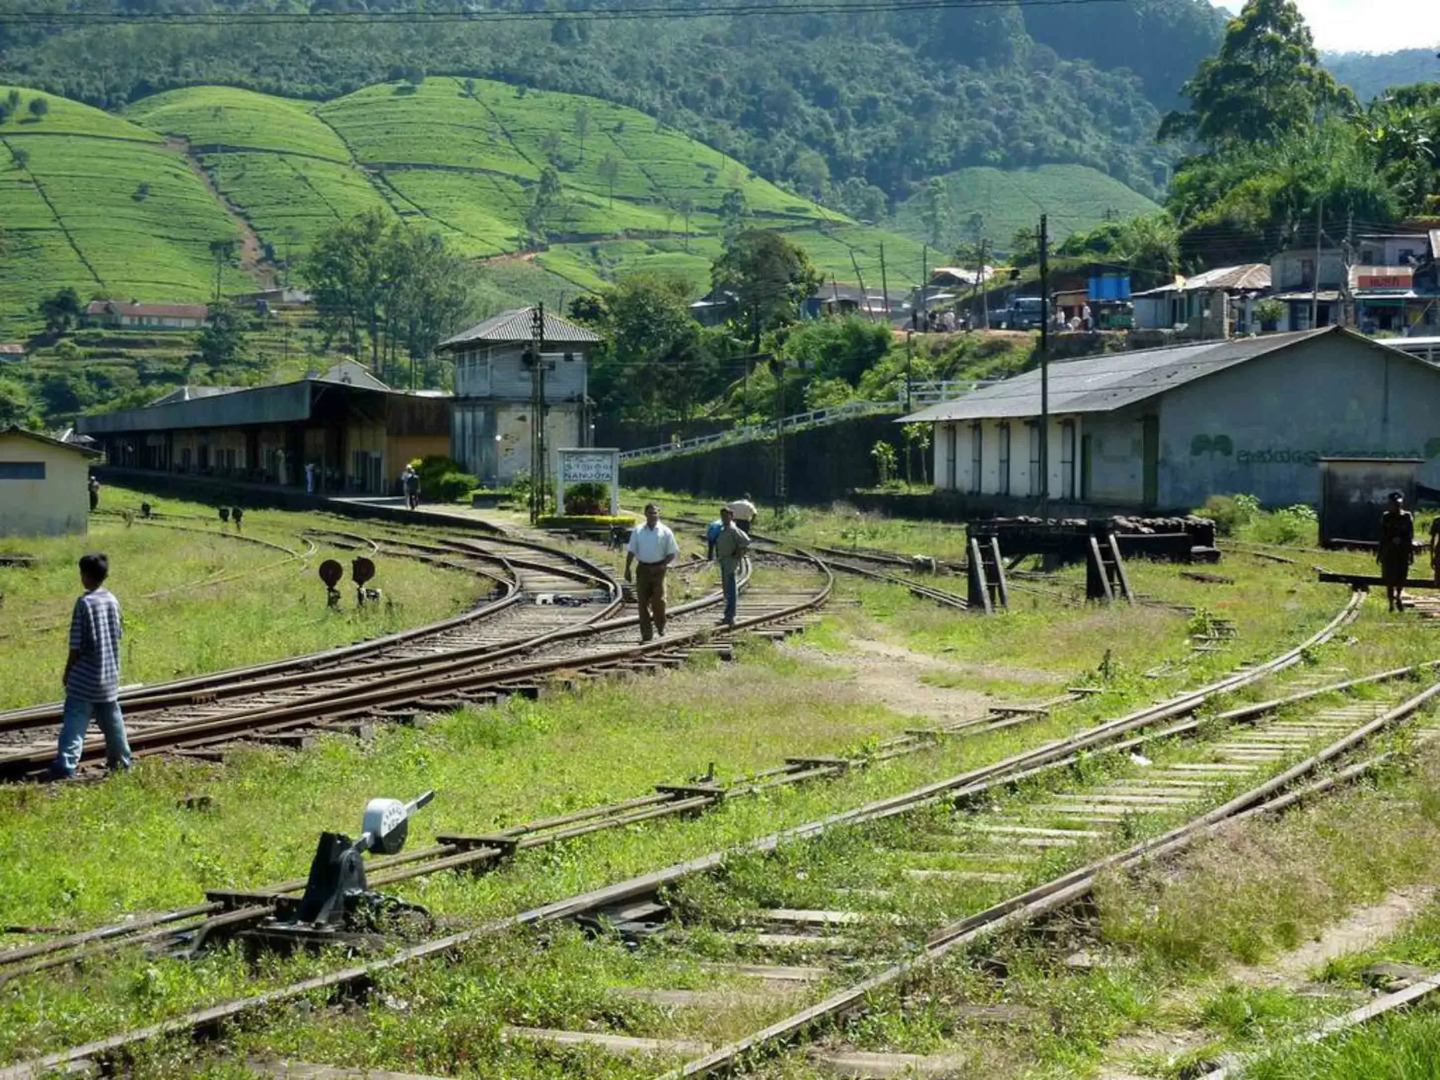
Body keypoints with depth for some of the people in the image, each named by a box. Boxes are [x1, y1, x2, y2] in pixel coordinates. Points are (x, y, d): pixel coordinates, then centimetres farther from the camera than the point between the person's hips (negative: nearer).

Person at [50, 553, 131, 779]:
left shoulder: (85, 603, -15)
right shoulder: (113, 602, 4)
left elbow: (76, 645, -12)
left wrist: (68, 671, -1)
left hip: (85, 676, -6)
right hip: (110, 675, 6)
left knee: (74, 721, -10)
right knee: (112, 719, 18)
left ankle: (65, 765, -21)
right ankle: (121, 760, 28)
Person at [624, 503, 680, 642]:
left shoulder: (665, 532, -1)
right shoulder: (637, 531, 5)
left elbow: (672, 554, 1)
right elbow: (631, 552, 10)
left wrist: (661, 566, -11)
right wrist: (627, 569, 3)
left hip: (657, 569, -2)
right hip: (643, 569, 2)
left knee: (658, 601, 0)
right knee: (643, 602, 1)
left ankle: (661, 628, 22)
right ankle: (646, 634, 6)